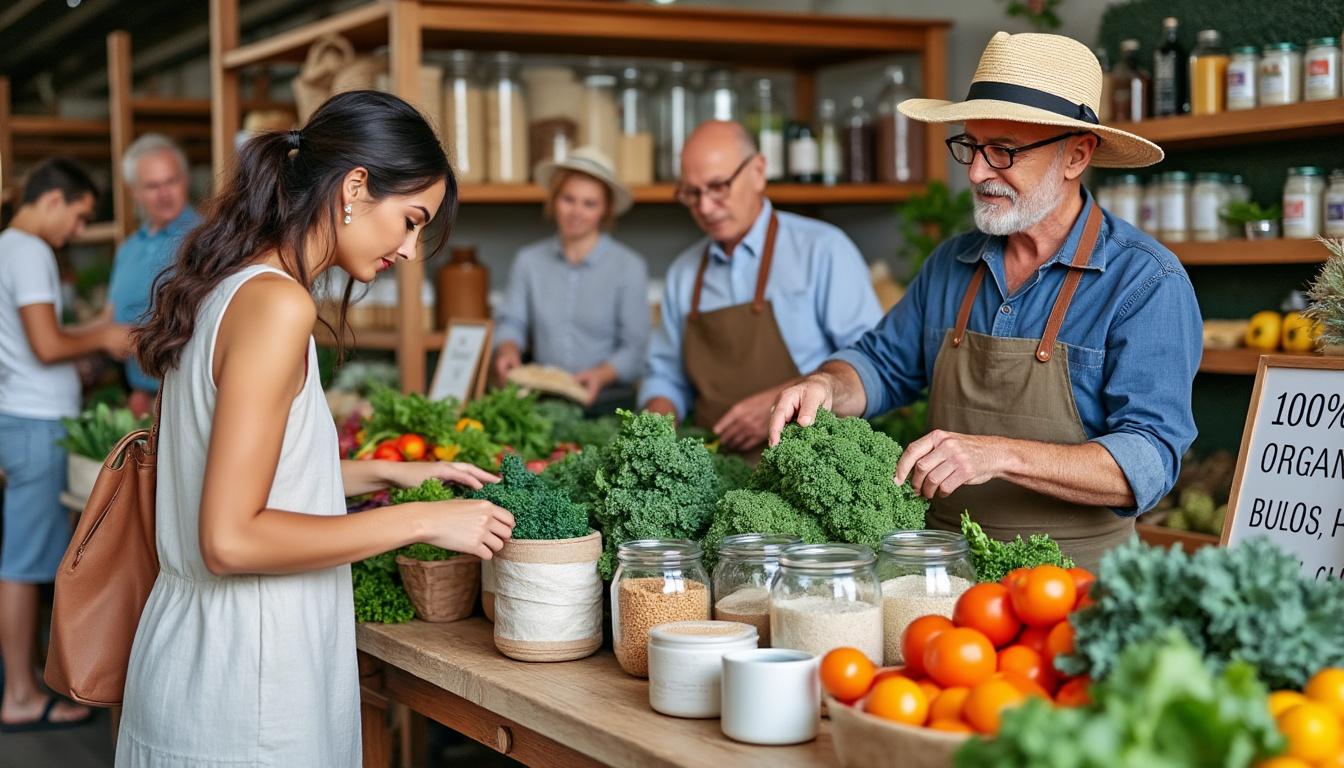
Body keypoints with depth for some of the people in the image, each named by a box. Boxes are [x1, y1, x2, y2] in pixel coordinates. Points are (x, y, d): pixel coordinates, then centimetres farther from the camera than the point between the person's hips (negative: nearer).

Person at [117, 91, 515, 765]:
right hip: (241, 684, -9)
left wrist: (383, 474, 16)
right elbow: (230, 539, -23)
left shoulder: (222, 292, 8)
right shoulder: (276, 305, -19)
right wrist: (422, 521, -17)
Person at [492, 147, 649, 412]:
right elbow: (512, 322, 11)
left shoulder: (629, 267, -2)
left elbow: (634, 350, -3)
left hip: (608, 405, -2)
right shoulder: (529, 261, 8)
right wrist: (508, 350, -10)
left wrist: (602, 375, -20)